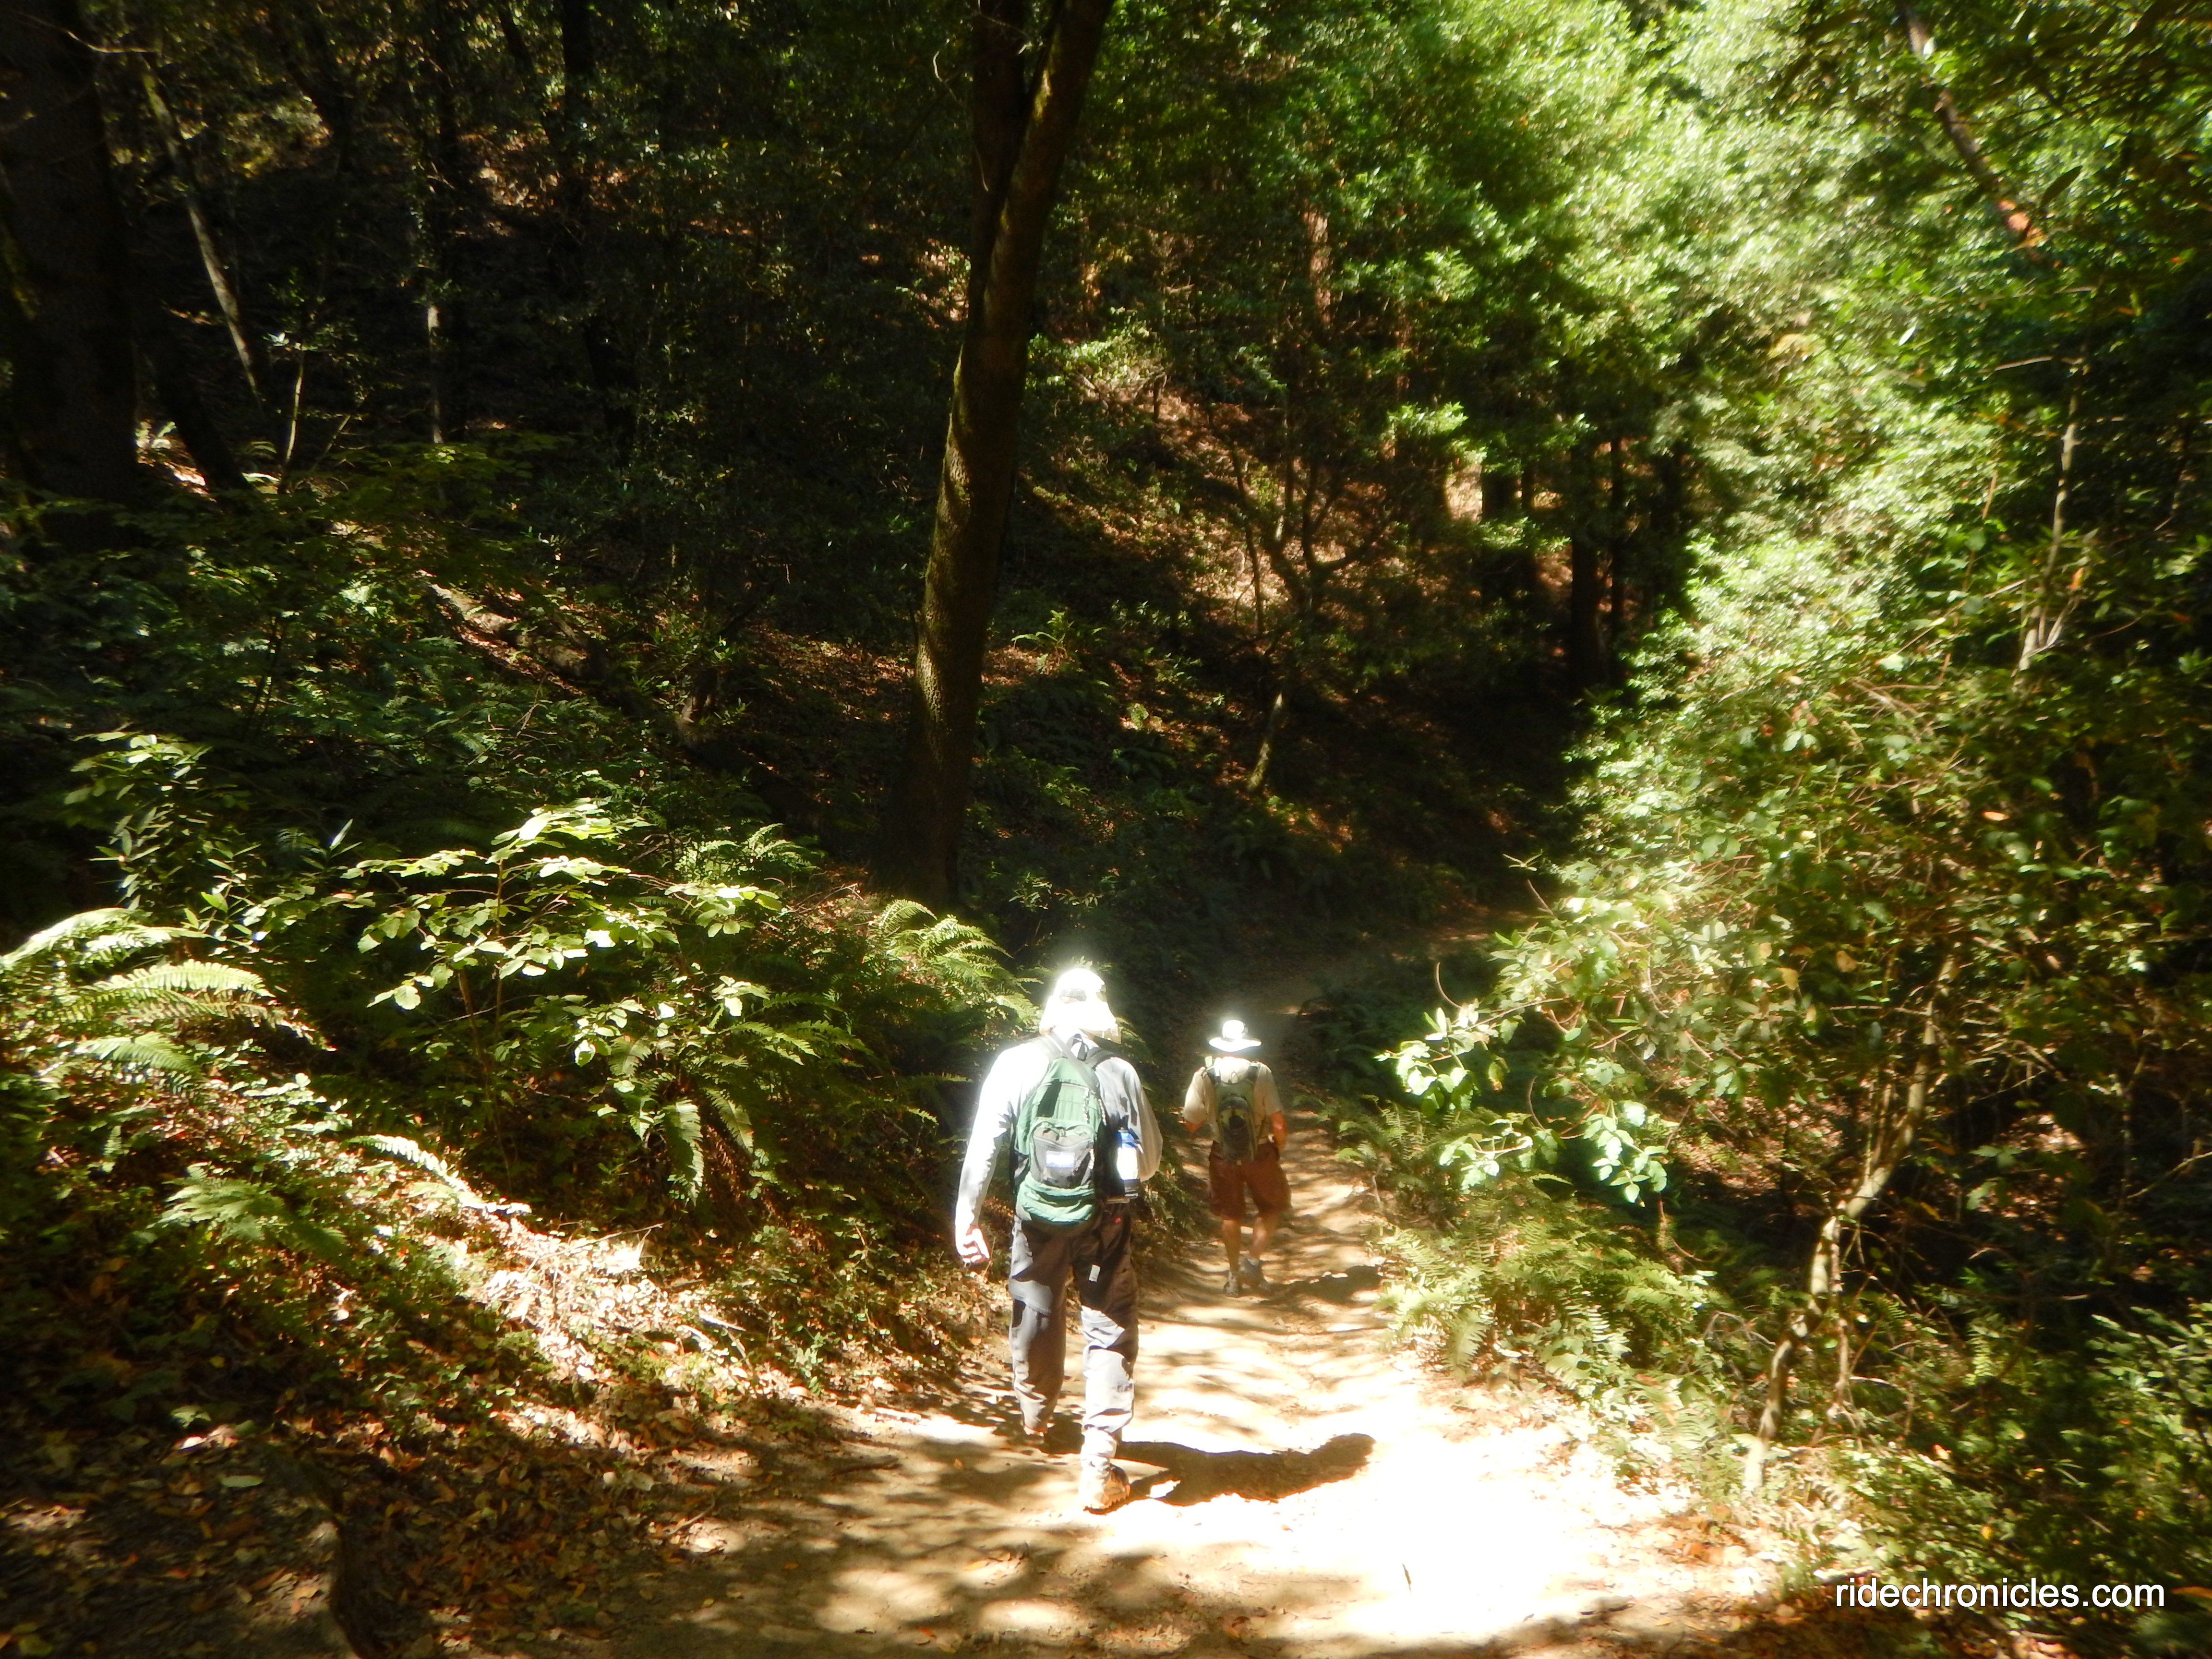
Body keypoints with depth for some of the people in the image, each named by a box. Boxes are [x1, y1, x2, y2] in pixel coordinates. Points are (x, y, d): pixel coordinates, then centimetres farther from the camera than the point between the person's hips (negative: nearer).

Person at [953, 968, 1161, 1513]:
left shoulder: (1017, 1064, -4)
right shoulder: (1121, 1073, -2)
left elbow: (984, 1144, -8)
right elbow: (1150, 1158, 5)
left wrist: (966, 1217, -5)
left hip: (1039, 1221, 2)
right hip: (1106, 1223, -1)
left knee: (1037, 1318, 22)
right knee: (1111, 1334, 7)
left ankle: (1035, 1420, 46)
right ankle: (1098, 1464, 1)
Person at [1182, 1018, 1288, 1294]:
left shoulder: (1204, 1076, -11)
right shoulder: (1260, 1073, -14)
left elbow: (1192, 1124, -6)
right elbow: (1278, 1123, -15)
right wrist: (1279, 1148, 4)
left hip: (1223, 1155, 2)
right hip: (1260, 1153, -2)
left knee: (1230, 1216, 17)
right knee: (1272, 1207, 19)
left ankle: (1235, 1275, 25)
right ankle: (1253, 1261, 7)